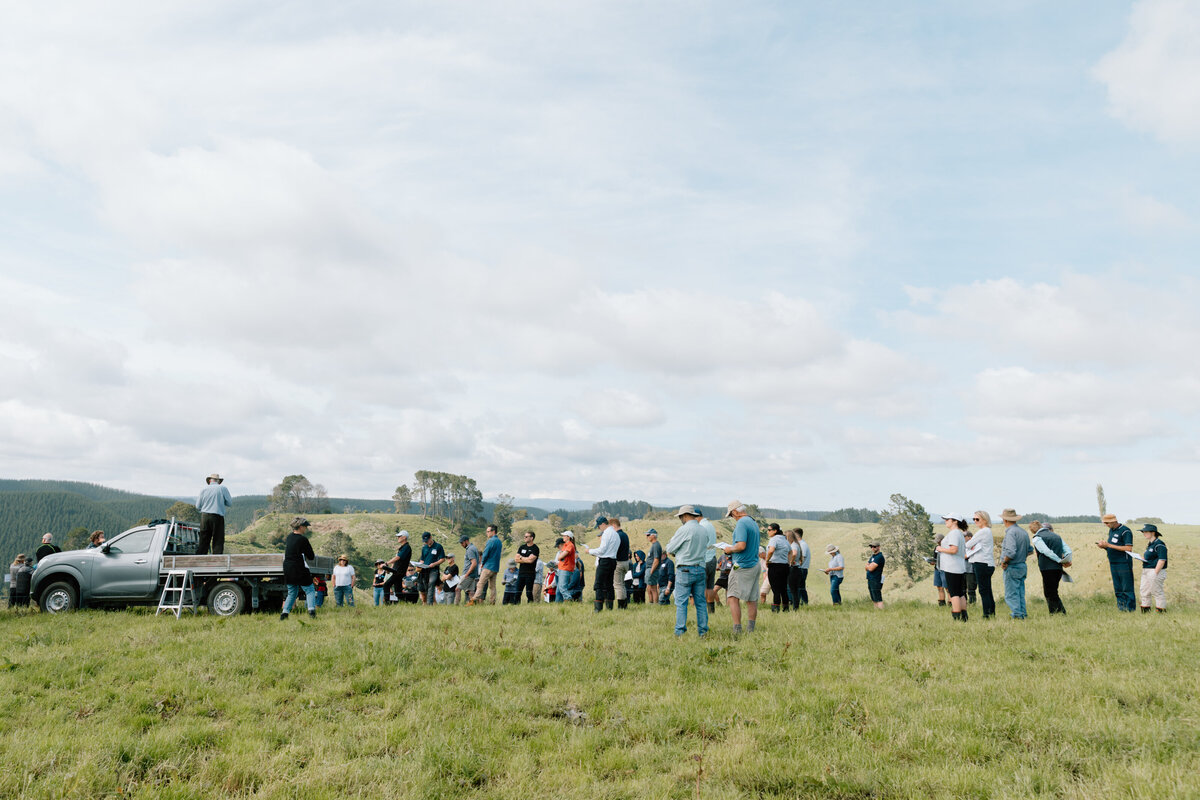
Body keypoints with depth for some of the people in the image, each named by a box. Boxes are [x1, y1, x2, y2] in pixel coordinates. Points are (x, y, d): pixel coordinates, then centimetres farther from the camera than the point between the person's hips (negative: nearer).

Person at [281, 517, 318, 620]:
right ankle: (311, 609, -15)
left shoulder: (289, 537, 9)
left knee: (292, 593, 18)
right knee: (310, 590, 2)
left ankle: (285, 612, 9)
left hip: (287, 570, 7)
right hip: (300, 571, -7)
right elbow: (311, 556, -8)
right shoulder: (303, 539, -13)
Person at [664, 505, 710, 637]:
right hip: (701, 568, 6)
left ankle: (680, 632, -3)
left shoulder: (684, 529, -10)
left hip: (685, 570, -6)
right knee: (700, 601, 10)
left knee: (681, 602, -2)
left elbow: (670, 549, -6)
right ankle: (703, 631, 12)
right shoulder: (704, 530, 10)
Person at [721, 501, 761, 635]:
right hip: (755, 564, 9)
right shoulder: (753, 523, 14)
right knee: (752, 599, 10)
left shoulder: (741, 523, -15)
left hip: (742, 566, -9)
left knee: (733, 597, -5)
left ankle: (737, 630, -10)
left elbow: (741, 545, -25)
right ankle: (750, 630, 13)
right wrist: (732, 549, 19)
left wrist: (730, 549, -7)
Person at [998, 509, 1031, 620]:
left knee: (1011, 594, -3)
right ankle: (1022, 614, 19)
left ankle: (1017, 615, -4)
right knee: (1020, 593, 15)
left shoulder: (1010, 532, -18)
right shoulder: (1023, 531, 11)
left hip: (1012, 568, -9)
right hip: (1022, 566, 9)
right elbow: (1030, 550, 19)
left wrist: (1004, 562, -13)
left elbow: (1011, 552, -27)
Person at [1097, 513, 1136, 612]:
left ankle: (1130, 609, 2)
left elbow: (1128, 548, -19)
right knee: (1117, 589, 11)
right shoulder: (1111, 530, 14)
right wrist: (1104, 546, -1)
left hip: (1124, 564, -8)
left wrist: (1109, 545, -19)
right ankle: (1121, 607, 16)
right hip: (1113, 564, 8)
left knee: (1127, 588, -3)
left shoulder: (1125, 531, -11)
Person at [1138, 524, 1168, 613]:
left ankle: (1162, 611, 8)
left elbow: (1162, 560, -21)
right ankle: (1145, 610, 23)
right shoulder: (1150, 544, 15)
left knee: (1157, 592, -2)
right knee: (1144, 592, 15)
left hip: (1155, 571, -10)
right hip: (1146, 571, 10)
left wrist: (1155, 573, -23)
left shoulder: (1159, 544, -16)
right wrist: (1143, 558, 8)